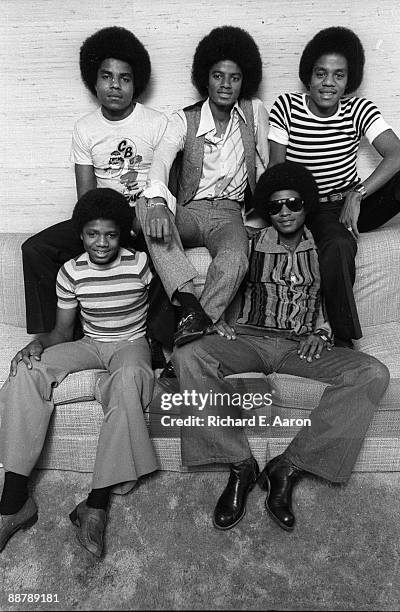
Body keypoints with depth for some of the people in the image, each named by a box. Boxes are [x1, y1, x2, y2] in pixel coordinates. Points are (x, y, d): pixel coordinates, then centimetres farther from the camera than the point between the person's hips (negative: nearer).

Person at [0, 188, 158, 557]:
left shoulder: (140, 264, -10)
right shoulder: (72, 271, -2)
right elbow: (63, 329, 3)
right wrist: (38, 343, -16)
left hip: (131, 344, -3)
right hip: (90, 344, 3)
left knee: (129, 378, -41)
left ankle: (97, 504, -33)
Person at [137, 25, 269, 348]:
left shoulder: (255, 111, 7)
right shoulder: (185, 120, 1)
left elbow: (263, 168, 13)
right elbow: (161, 161, -18)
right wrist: (158, 203, -39)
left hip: (229, 212, 0)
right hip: (188, 211, 1)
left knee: (235, 260, -36)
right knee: (144, 207, -33)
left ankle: (196, 322, -25)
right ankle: (190, 303, -40)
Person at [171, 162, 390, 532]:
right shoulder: (252, 244, 12)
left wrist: (320, 333, -2)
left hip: (302, 345, 0)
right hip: (250, 338, 0)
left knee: (373, 374, -27)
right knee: (188, 357, -30)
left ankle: (289, 467, -23)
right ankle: (240, 464, -21)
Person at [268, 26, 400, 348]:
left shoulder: (359, 109, 0)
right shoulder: (286, 108, -3)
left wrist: (357, 195, -27)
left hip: (357, 202, 3)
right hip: (317, 210, -3)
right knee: (338, 245, -35)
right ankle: (343, 338, -19)